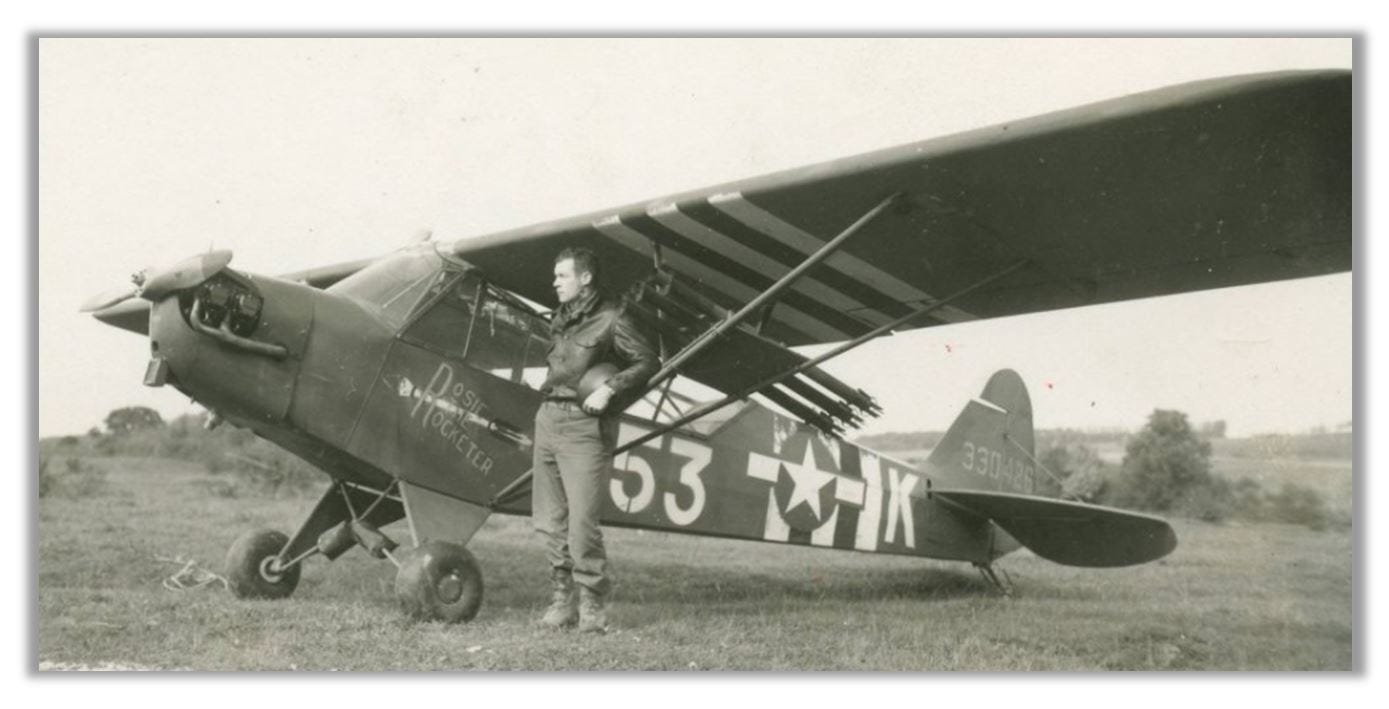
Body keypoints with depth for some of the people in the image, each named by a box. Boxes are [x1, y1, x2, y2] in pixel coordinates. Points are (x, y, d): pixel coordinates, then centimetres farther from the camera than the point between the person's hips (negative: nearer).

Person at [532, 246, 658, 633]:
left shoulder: (611, 319, -6)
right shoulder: (561, 319, 16)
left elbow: (648, 363, -7)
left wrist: (610, 389, -16)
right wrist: (549, 387, 6)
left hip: (584, 426, -7)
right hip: (549, 418, 8)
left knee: (582, 522, -10)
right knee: (551, 521, 8)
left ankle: (593, 604, 1)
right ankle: (562, 600, 16)